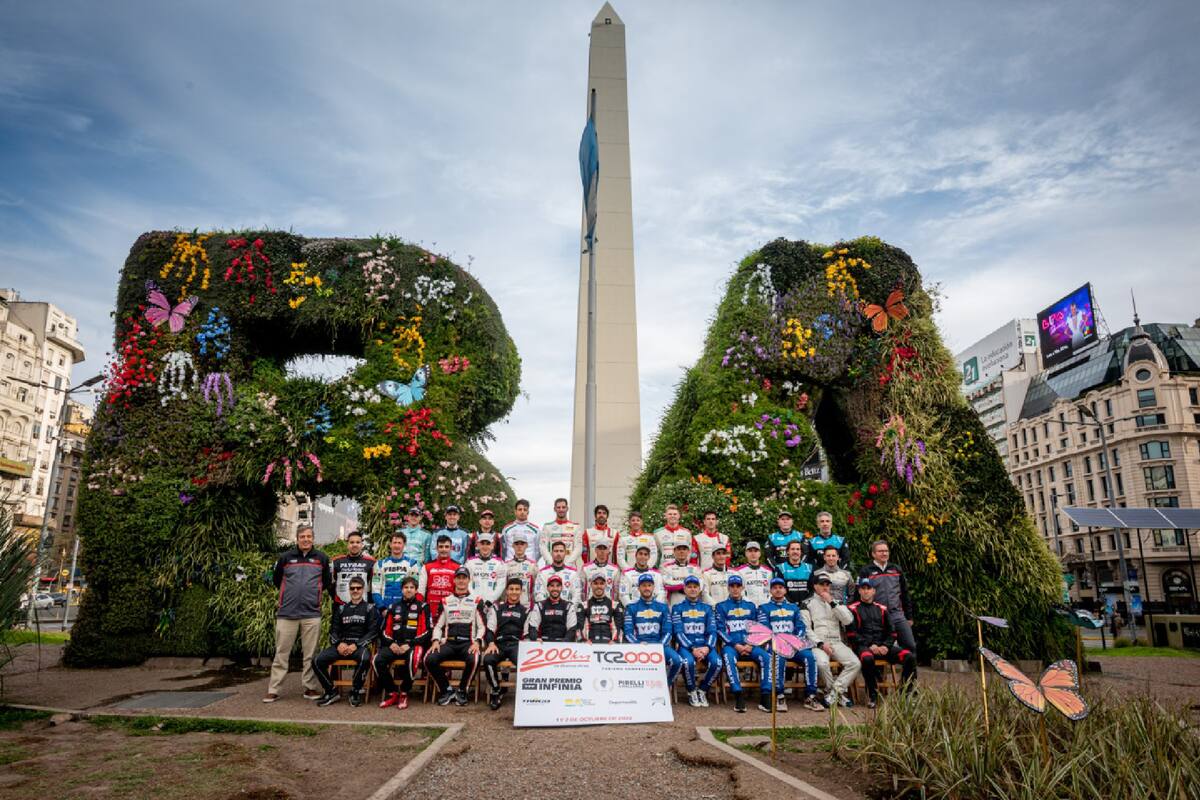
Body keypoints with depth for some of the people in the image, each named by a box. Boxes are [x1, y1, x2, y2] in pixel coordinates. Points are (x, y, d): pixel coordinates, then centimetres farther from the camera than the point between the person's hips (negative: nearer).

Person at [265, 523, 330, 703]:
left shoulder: (321, 558, 6)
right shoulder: (285, 558, 4)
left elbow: (327, 582, 17)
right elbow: (276, 579, 17)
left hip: (312, 614, 0)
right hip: (286, 614, 0)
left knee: (310, 654, 5)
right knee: (281, 654, 4)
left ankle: (311, 688, 12)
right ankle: (273, 690, 10)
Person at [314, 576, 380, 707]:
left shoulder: (370, 609, 8)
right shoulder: (341, 608, 20)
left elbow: (373, 632, -1)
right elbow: (333, 630, 14)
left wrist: (356, 645, -15)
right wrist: (339, 643, -8)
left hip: (360, 645, -4)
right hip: (341, 645, 4)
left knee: (365, 659, -38)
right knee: (317, 661, -20)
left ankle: (355, 691, -15)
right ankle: (331, 691, -1)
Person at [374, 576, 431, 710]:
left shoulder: (422, 606, 7)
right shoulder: (393, 606, 20)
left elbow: (427, 631, -2)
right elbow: (385, 630, 18)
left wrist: (410, 644, -13)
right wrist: (391, 643, -3)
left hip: (413, 645, -4)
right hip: (394, 645, 4)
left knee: (412, 658, -38)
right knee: (378, 660, -26)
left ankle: (404, 693, -16)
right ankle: (392, 693, -8)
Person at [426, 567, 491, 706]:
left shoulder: (476, 601, 9)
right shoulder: (446, 601, 17)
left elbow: (482, 626, 4)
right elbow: (438, 625, 15)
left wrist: (477, 642, -13)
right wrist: (436, 641, -3)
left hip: (468, 643, -2)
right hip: (449, 643, 3)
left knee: (473, 660, -35)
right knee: (429, 659, -25)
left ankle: (461, 691, -9)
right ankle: (447, 690, -4)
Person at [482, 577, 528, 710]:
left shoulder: (526, 610, 18)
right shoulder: (498, 607, 20)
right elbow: (490, 627, 9)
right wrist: (491, 643, -9)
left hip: (517, 644, -1)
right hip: (499, 643, 1)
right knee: (488, 660, -32)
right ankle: (497, 691, -9)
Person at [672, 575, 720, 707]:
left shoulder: (706, 608, 16)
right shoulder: (677, 608, 8)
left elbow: (712, 631, 7)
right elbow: (678, 632, -2)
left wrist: (707, 647, -13)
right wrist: (692, 649, -16)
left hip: (705, 646, 2)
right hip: (686, 646, -2)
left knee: (717, 662, -28)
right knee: (688, 662, -35)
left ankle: (702, 690, -1)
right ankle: (692, 691, -6)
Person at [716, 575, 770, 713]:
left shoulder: (751, 606, 19)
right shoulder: (721, 606, 11)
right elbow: (720, 630, 1)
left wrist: (750, 645, -5)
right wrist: (736, 645, -11)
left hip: (750, 645, 3)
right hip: (730, 645, -2)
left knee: (765, 656, -27)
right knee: (728, 656, -36)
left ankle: (766, 695, -27)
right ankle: (738, 695, -38)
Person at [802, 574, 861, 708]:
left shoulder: (836, 602, 20)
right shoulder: (807, 604, 10)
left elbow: (848, 620, 2)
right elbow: (805, 628, 0)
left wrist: (832, 602, -4)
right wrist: (821, 643, -13)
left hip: (836, 642, 4)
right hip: (817, 643, -3)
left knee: (855, 663, -22)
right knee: (822, 663, -34)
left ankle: (834, 691, -12)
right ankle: (839, 691, -8)